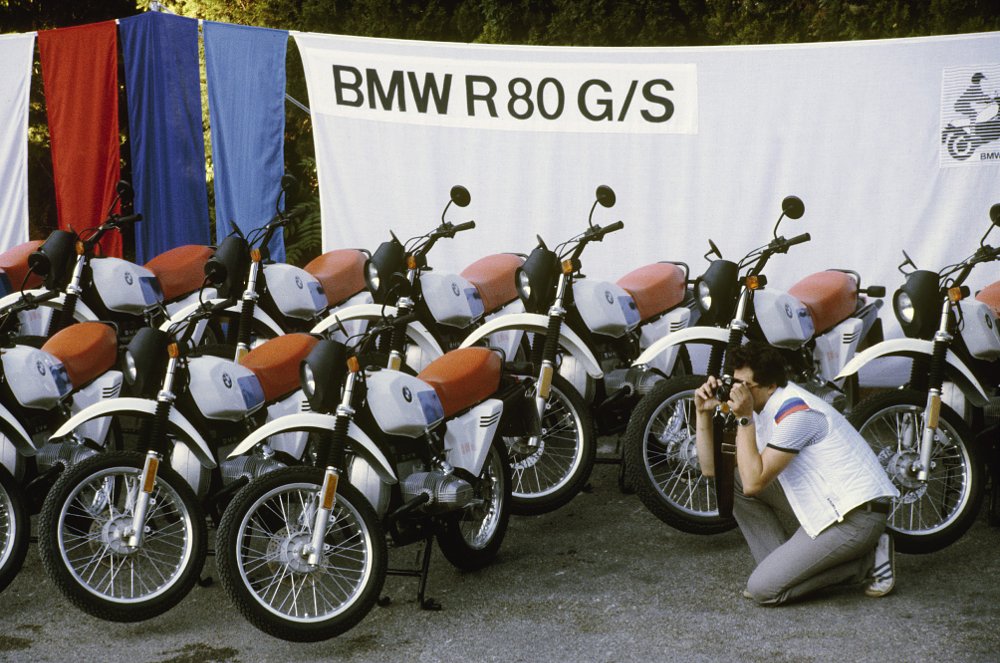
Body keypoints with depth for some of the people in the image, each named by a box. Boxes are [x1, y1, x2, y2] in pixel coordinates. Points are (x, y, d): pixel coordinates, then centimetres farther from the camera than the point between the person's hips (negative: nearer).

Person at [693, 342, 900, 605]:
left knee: (763, 589, -14)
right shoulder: (762, 409, 8)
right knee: (732, 480, 5)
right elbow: (711, 467, 8)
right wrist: (704, 413, -1)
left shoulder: (795, 413, -21)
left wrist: (744, 419, -21)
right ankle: (781, 566, 5)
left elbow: (754, 483, -23)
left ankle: (866, 562, -2)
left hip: (856, 514, -9)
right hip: (824, 504, 9)